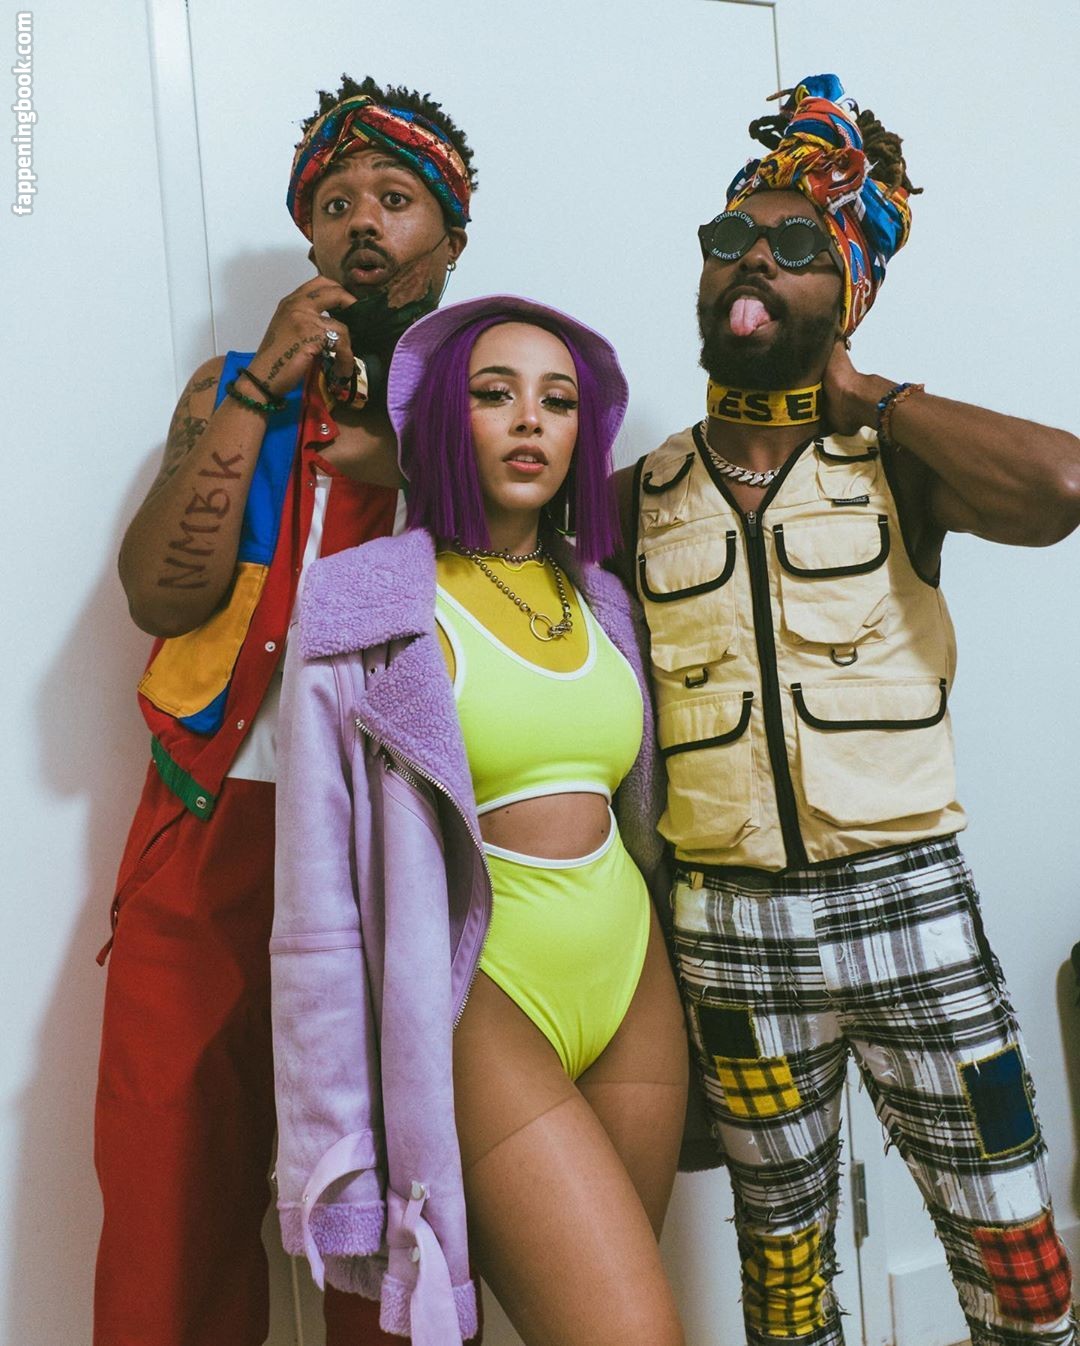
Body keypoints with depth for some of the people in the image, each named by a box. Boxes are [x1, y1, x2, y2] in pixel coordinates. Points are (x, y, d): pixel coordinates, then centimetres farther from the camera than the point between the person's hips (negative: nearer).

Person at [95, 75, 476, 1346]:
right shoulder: (232, 384, 15)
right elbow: (164, 592, -1)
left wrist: (396, 458, -11)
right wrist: (263, 390, -5)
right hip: (215, 826, 2)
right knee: (169, 1199, 7)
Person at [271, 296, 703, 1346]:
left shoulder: (600, 601, 9)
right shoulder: (368, 607, -7)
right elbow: (322, 897, -7)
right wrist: (342, 1144, -7)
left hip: (634, 985, 6)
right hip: (483, 998, -5)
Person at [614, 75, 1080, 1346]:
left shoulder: (895, 463, -2)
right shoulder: (637, 498, 4)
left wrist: (860, 392, -13)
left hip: (910, 899, -1)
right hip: (731, 920, 2)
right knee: (780, 1240, 18)